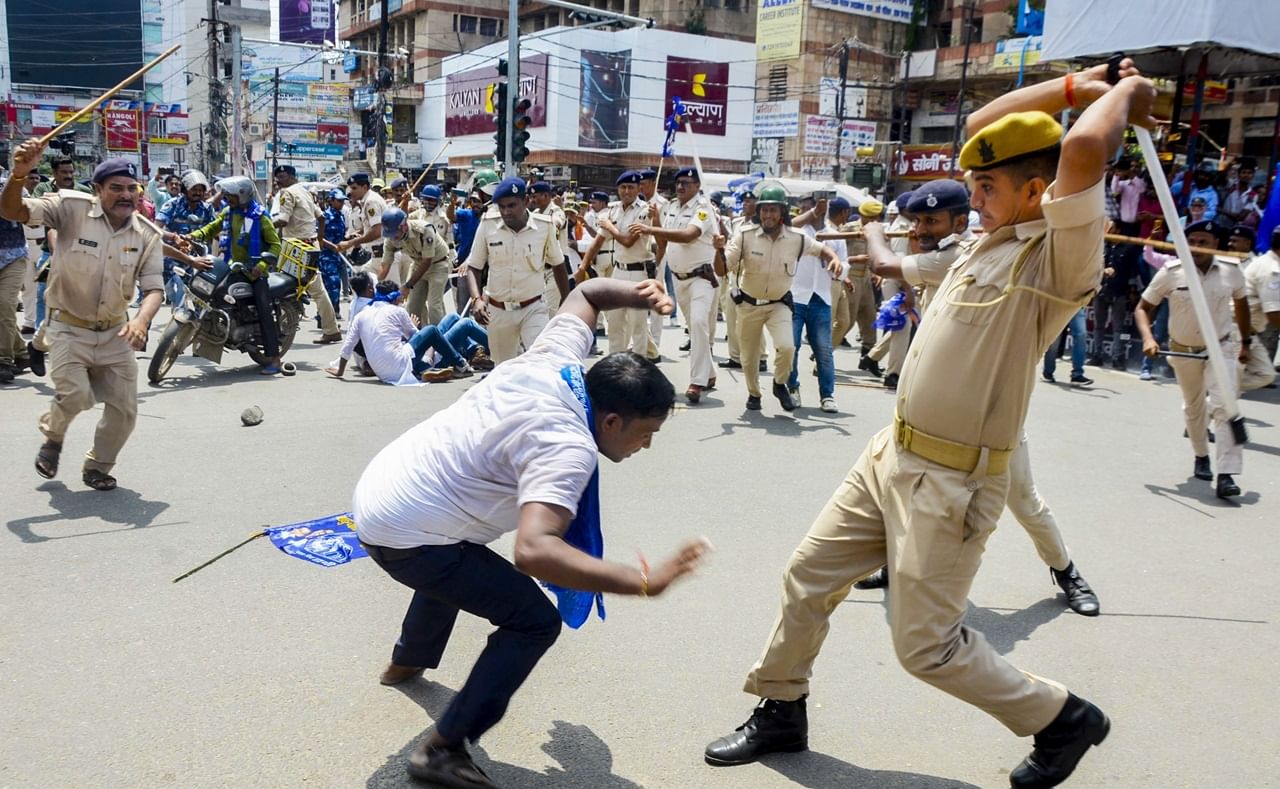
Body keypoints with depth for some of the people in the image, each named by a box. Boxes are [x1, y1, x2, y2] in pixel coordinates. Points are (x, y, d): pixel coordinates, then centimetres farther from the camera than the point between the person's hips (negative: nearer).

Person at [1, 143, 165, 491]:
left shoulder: (148, 235, -4)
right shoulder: (71, 208, -12)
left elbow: (154, 287, -8)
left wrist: (141, 320, -30)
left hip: (116, 333, 4)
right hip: (69, 329, -3)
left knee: (124, 409, 4)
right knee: (75, 395, -23)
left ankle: (97, 467, 30)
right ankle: (52, 435, 14)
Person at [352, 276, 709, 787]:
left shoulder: (557, 361, -3)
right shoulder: (568, 449, -27)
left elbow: (585, 293, 18)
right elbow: (534, 551, -42)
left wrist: (635, 293, 2)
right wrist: (644, 582, -42)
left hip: (378, 493, 9)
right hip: (405, 534, -9)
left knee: (457, 561, 39)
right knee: (535, 622, -6)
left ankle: (405, 663, 62)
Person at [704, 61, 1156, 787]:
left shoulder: (1063, 256, -17)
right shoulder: (1000, 231, 9)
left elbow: (1084, 148, -33)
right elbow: (980, 126, 17)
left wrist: (1125, 92, -13)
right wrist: (1078, 85, 11)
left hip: (952, 482, -9)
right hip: (891, 455, 9)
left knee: (928, 646, 2)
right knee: (809, 579, 13)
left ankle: (1064, 719, 26)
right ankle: (782, 713, 33)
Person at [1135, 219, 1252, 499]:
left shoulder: (1231, 271, -10)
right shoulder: (1171, 272, -16)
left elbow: (1241, 303, 9)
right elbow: (1143, 308, -9)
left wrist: (1246, 343, 14)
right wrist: (1147, 338, -26)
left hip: (1221, 348, -1)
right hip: (1183, 351, 1)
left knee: (1225, 407, -16)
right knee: (1193, 407, 18)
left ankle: (1226, 475, -17)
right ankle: (1201, 456, 42)